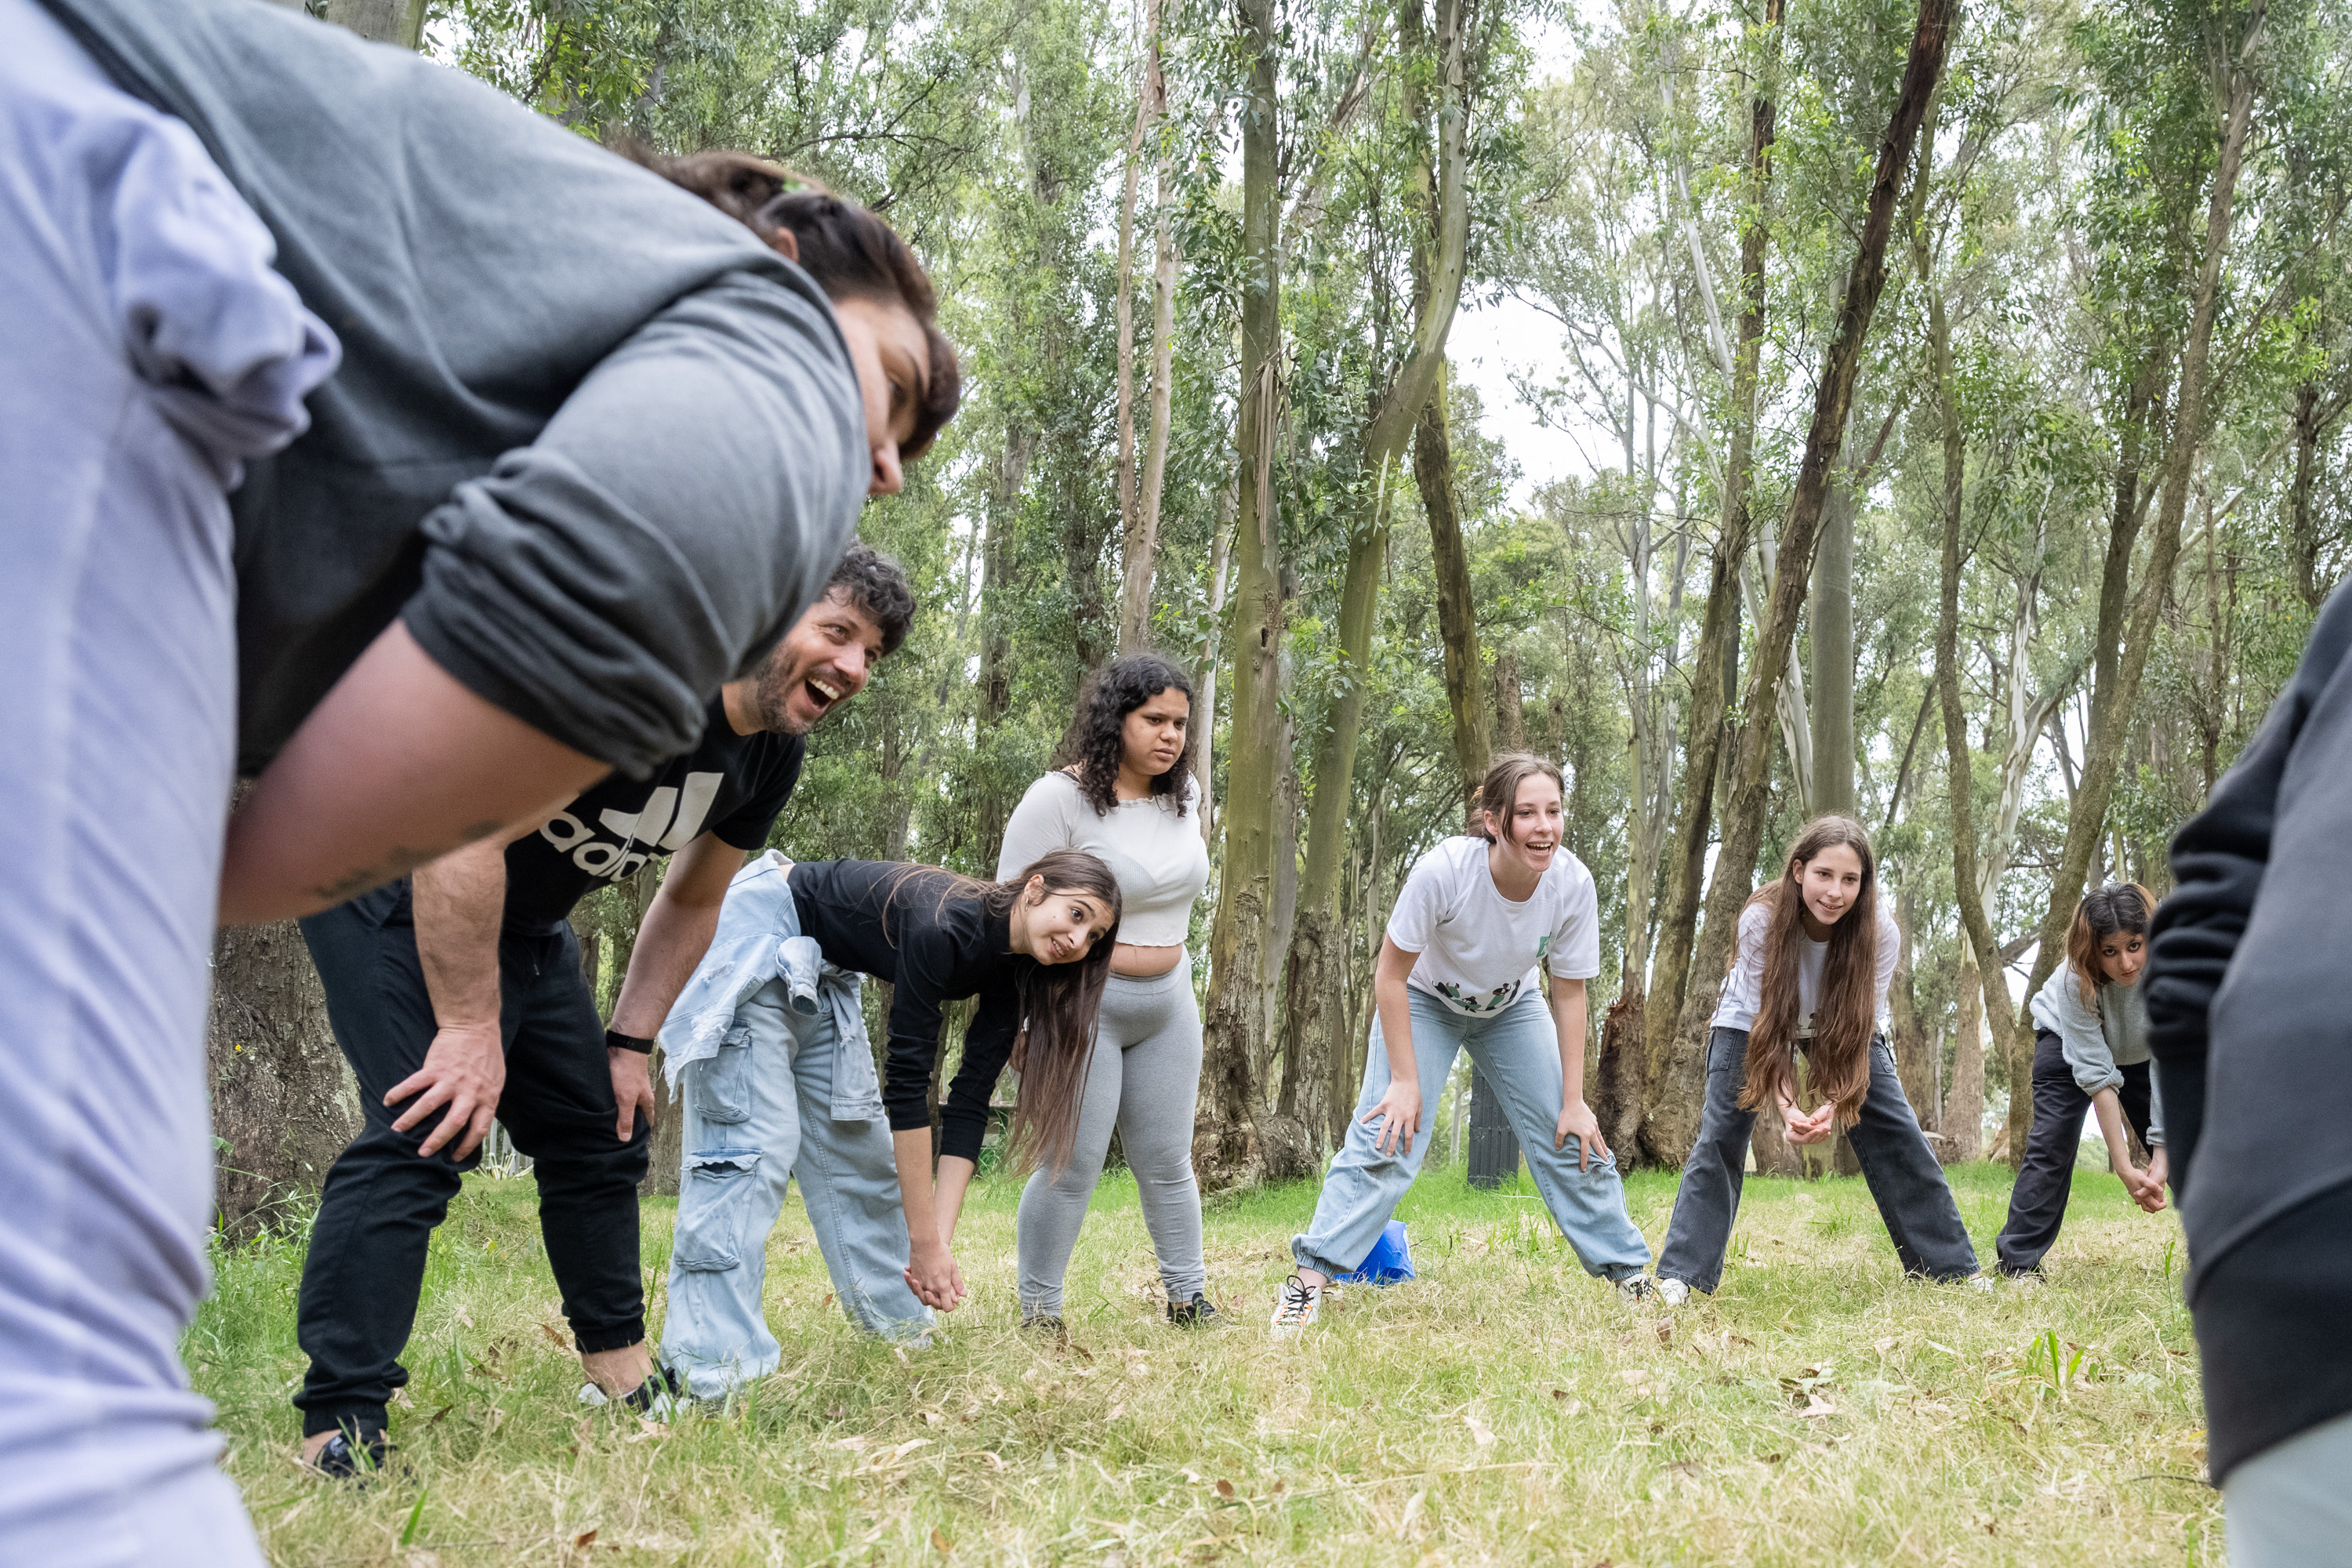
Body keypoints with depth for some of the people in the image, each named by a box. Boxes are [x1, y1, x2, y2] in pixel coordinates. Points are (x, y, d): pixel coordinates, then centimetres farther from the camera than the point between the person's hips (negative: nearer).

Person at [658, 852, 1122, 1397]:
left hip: (819, 974, 9)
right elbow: (906, 1083, -31)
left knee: (862, 1147, 10)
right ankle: (712, 1365, -20)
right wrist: (925, 1241, -28)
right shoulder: (945, 925, -32)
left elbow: (967, 1106, -8)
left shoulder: (1010, 977, -7)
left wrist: (941, 1239, -18)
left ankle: (899, 1328, 21)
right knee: (755, 1140, -17)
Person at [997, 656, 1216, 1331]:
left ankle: (1188, 1297, 21)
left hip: (1167, 1001, 6)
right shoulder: (1059, 798, -15)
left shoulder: (1184, 793, 3)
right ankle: (1038, 1314, 9)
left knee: (1167, 1161, 11)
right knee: (1073, 1166, -3)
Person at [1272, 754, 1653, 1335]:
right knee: (1388, 1134, -18)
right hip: (1426, 1003, -3)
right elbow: (1390, 975, -24)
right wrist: (1405, 1080, -23)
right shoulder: (1444, 870, -37)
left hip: (1512, 1009, 3)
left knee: (1572, 1140, -1)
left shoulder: (1573, 884, -27)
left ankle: (1629, 1271, 14)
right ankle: (1311, 1277, -14)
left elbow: (1569, 994, -13)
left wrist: (1574, 1102, -11)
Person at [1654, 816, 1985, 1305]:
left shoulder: (1879, 931, -30)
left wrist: (1833, 1106, -39)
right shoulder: (1761, 920, -34)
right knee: (1719, 1137, -12)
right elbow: (1765, 1024, -29)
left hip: (1842, 1025, 2)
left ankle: (1951, 1266, 4)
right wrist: (1786, 1108, -39)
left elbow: (1862, 1028, -26)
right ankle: (1682, 1275, -8)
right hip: (1753, 1022, -1)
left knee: (1896, 1133, -7)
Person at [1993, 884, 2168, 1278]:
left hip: (2143, 1050, 2)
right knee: (2052, 1141, -16)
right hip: (2069, 1040, -2)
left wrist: (2161, 1159, -37)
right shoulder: (2076, 981, -38)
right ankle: (2018, 1261, -14)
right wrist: (2124, 1168, -36)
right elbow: (2097, 1076, -35)